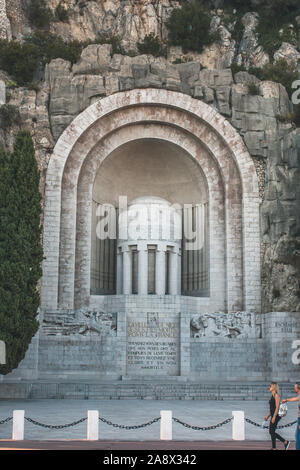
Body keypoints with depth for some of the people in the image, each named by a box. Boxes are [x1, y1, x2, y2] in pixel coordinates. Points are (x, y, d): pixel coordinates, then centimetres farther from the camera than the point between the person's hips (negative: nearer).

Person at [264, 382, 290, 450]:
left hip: (276, 416, -9)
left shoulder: (276, 395, -11)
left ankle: (274, 448, 2)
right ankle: (285, 442, 15)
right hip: (273, 416, 9)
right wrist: (268, 416, 20)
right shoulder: (272, 396, 17)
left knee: (272, 432, -5)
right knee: (271, 432, 10)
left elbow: (277, 407, -18)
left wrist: (274, 417, -22)